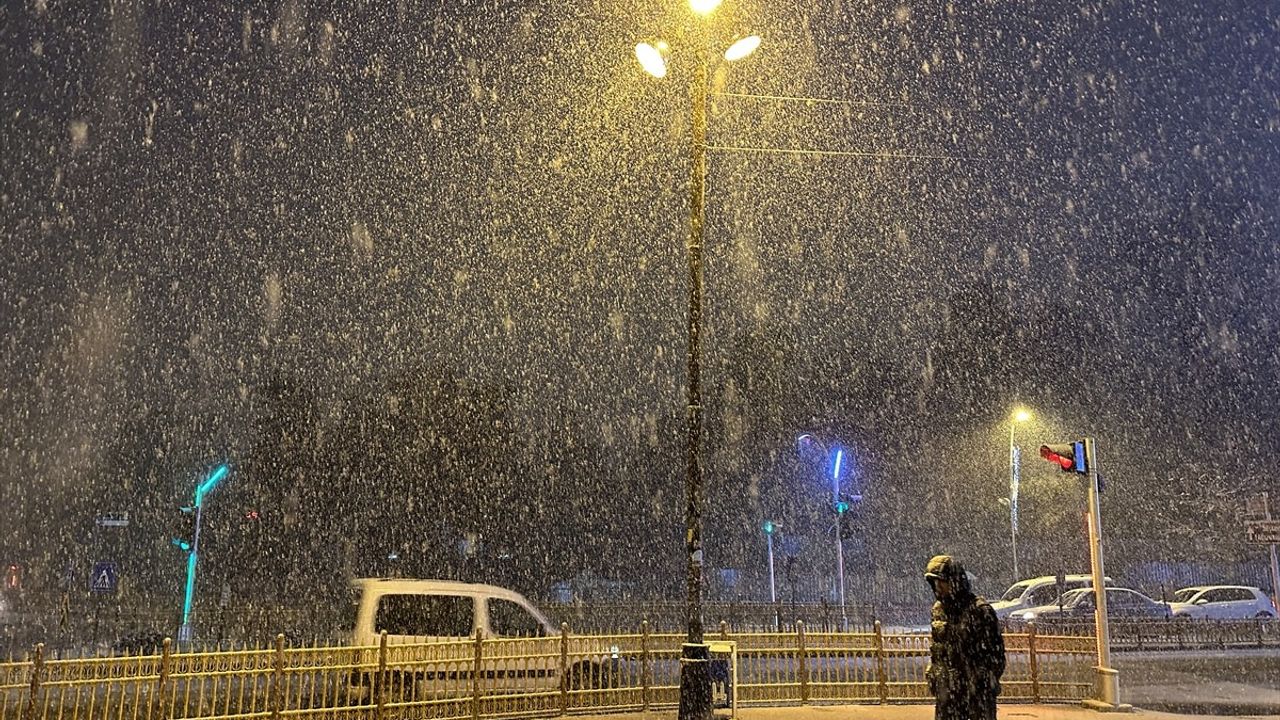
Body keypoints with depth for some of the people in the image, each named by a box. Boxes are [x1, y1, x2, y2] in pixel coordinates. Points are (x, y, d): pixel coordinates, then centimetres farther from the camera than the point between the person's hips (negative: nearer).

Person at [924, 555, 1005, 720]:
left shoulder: (980, 610, -12)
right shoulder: (938, 609, 7)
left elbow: (995, 650, -9)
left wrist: (990, 681, -11)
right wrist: (932, 675, 12)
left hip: (978, 688, -6)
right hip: (947, 689, 6)